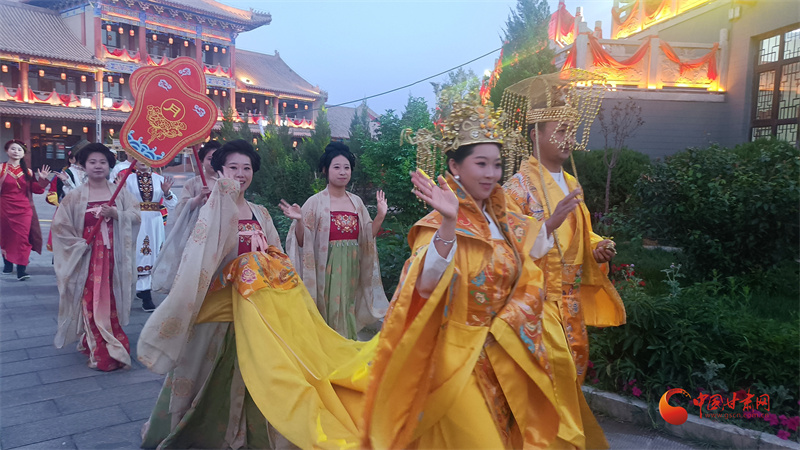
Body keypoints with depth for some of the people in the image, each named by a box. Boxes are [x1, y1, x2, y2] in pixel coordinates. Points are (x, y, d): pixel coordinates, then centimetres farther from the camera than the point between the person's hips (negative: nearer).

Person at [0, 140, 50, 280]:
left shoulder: (27, 171, 7)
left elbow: (35, 189, 6)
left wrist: (42, 179, -7)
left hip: (24, 209, 1)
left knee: (22, 238, -5)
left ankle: (22, 269, -5)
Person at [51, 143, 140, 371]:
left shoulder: (120, 192, 6)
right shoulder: (75, 196, 1)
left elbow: (135, 215, -1)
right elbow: (60, 225, 1)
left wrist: (115, 214, -18)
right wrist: (79, 245, -7)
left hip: (114, 258, 2)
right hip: (88, 258, -1)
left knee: (112, 303, 5)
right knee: (92, 304, -2)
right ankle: (102, 353, 7)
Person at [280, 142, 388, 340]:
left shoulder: (356, 201, 8)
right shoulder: (316, 202, -6)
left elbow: (368, 237, 12)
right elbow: (303, 242, -8)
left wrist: (380, 215, 2)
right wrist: (299, 221, -24)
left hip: (351, 269, 4)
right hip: (327, 270, -4)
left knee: (348, 314, 11)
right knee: (330, 314, 0)